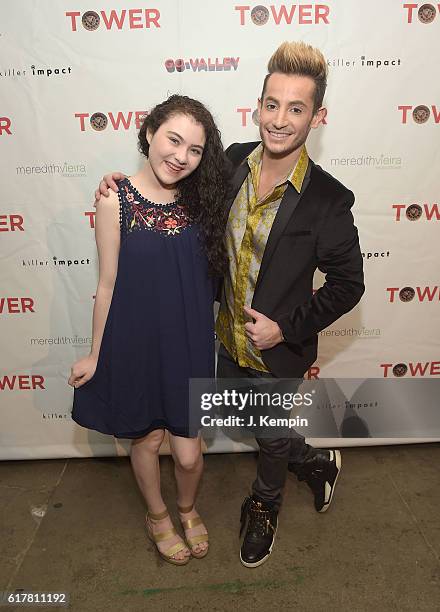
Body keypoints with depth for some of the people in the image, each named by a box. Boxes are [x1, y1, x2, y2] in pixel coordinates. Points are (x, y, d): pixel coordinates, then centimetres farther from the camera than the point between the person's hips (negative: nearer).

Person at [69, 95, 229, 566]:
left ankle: (187, 509, 46)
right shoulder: (116, 202, -13)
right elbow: (108, 284, -7)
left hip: (188, 345, 3)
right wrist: (96, 354, 0)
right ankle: (157, 516, 49)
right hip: (136, 345, -2)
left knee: (189, 453, 10)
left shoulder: (199, 200, -2)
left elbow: (210, 272, 5)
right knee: (146, 439, 18)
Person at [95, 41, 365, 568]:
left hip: (278, 350, -5)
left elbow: (347, 285, -13)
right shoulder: (234, 160, -9)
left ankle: (263, 506, 55)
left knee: (271, 436, 21)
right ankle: (315, 461, 54)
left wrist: (286, 329, -19)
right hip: (227, 337, 5)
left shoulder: (327, 200, -24)